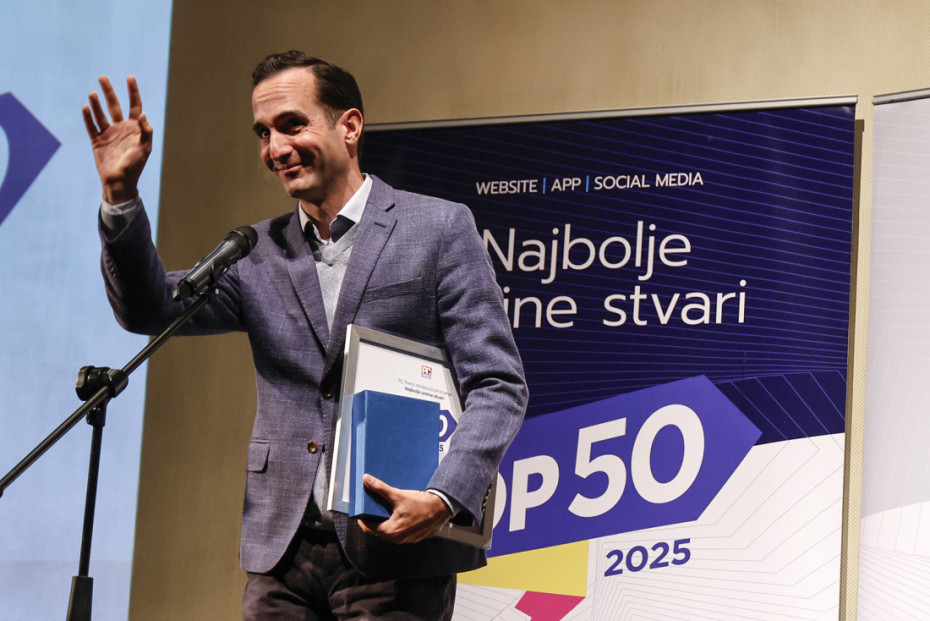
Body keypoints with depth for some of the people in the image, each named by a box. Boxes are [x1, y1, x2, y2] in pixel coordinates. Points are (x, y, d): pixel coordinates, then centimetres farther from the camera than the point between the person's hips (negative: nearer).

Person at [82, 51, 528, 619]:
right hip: (282, 555, 4)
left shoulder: (440, 228, 0)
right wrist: (120, 194, -8)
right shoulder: (259, 253, 13)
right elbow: (149, 309, 5)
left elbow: (499, 386, -4)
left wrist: (443, 501, -17)